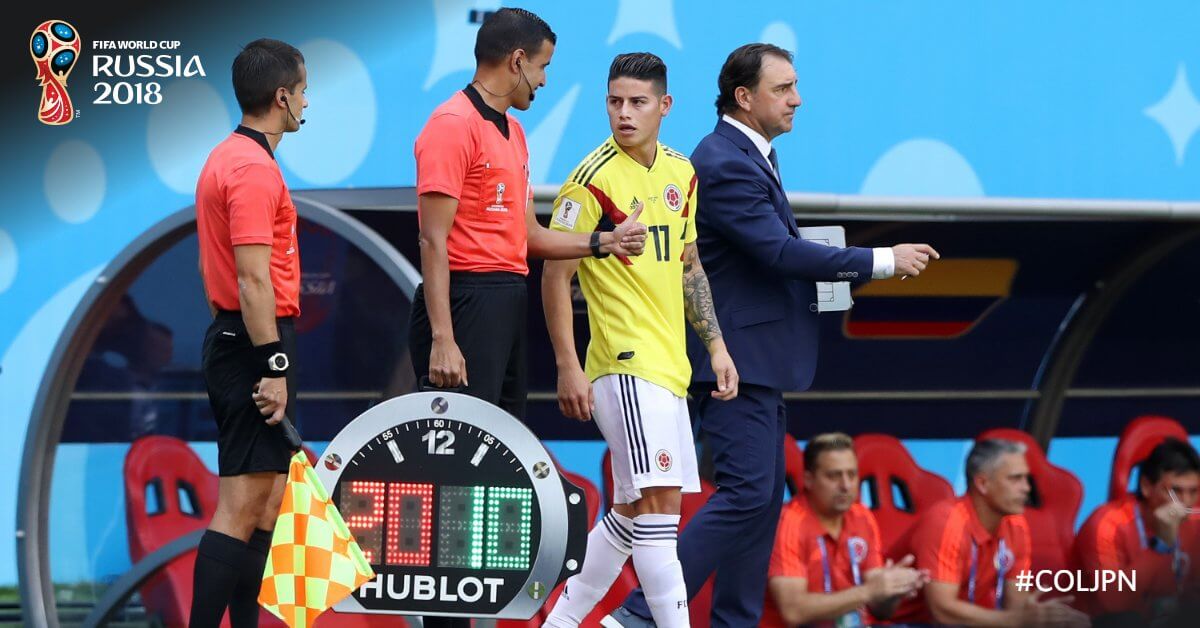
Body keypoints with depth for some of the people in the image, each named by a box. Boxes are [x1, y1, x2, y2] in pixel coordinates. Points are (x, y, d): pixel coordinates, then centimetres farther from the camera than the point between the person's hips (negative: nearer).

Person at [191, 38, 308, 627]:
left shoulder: (226, 158, 16)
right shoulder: (254, 169, -16)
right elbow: (254, 279, -21)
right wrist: (273, 366, -21)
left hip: (230, 334, 10)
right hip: (256, 341, -10)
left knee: (263, 500, 13)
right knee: (242, 506, -12)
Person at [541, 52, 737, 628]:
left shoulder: (680, 173, 11)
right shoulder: (593, 179, -11)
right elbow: (556, 275, -10)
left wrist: (716, 344, 16)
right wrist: (568, 367, -15)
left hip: (669, 366, 8)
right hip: (626, 364, -8)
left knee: (635, 510, 12)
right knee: (659, 502, -15)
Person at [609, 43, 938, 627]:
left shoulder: (753, 154, 15)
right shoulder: (725, 164, -18)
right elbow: (778, 251, -24)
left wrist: (819, 265, 3)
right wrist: (880, 261, -19)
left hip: (757, 356, 10)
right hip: (736, 354, -10)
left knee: (764, 495, 11)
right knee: (746, 492, -14)